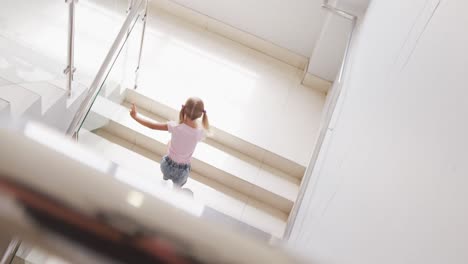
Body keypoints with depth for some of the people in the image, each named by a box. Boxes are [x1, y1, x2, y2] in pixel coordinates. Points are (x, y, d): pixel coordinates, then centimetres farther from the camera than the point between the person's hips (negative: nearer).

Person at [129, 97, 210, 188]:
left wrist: (135, 116, -4)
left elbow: (152, 125, -16)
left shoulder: (176, 127, -28)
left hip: (168, 165, 1)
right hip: (182, 171, -1)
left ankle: (166, 176, 71)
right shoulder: (201, 133, -25)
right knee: (177, 187, 33)